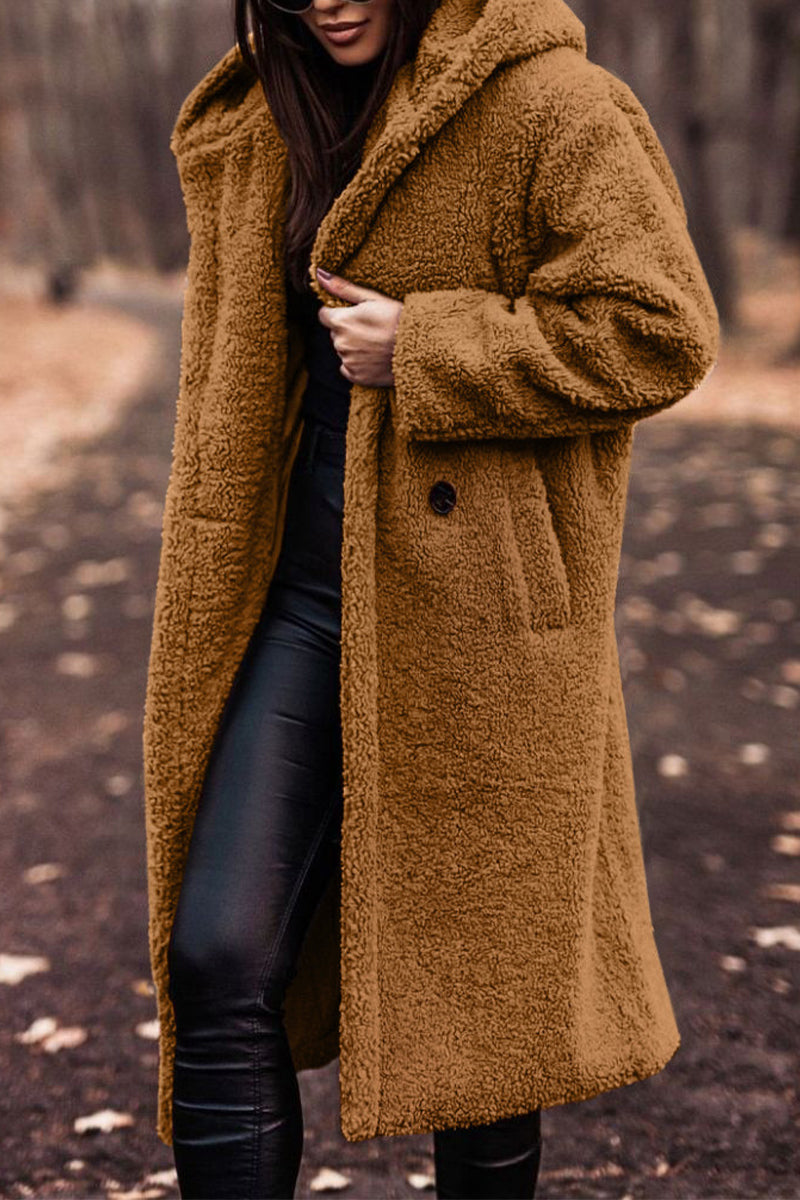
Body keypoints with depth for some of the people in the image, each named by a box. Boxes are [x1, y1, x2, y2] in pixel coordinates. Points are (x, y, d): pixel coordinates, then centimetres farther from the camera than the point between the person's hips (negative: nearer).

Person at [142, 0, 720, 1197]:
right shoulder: (264, 131, 14)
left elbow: (662, 330, -15)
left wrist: (422, 350, -16)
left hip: (473, 606, -5)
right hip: (304, 597, 6)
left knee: (475, 982, 8)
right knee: (217, 960, -2)